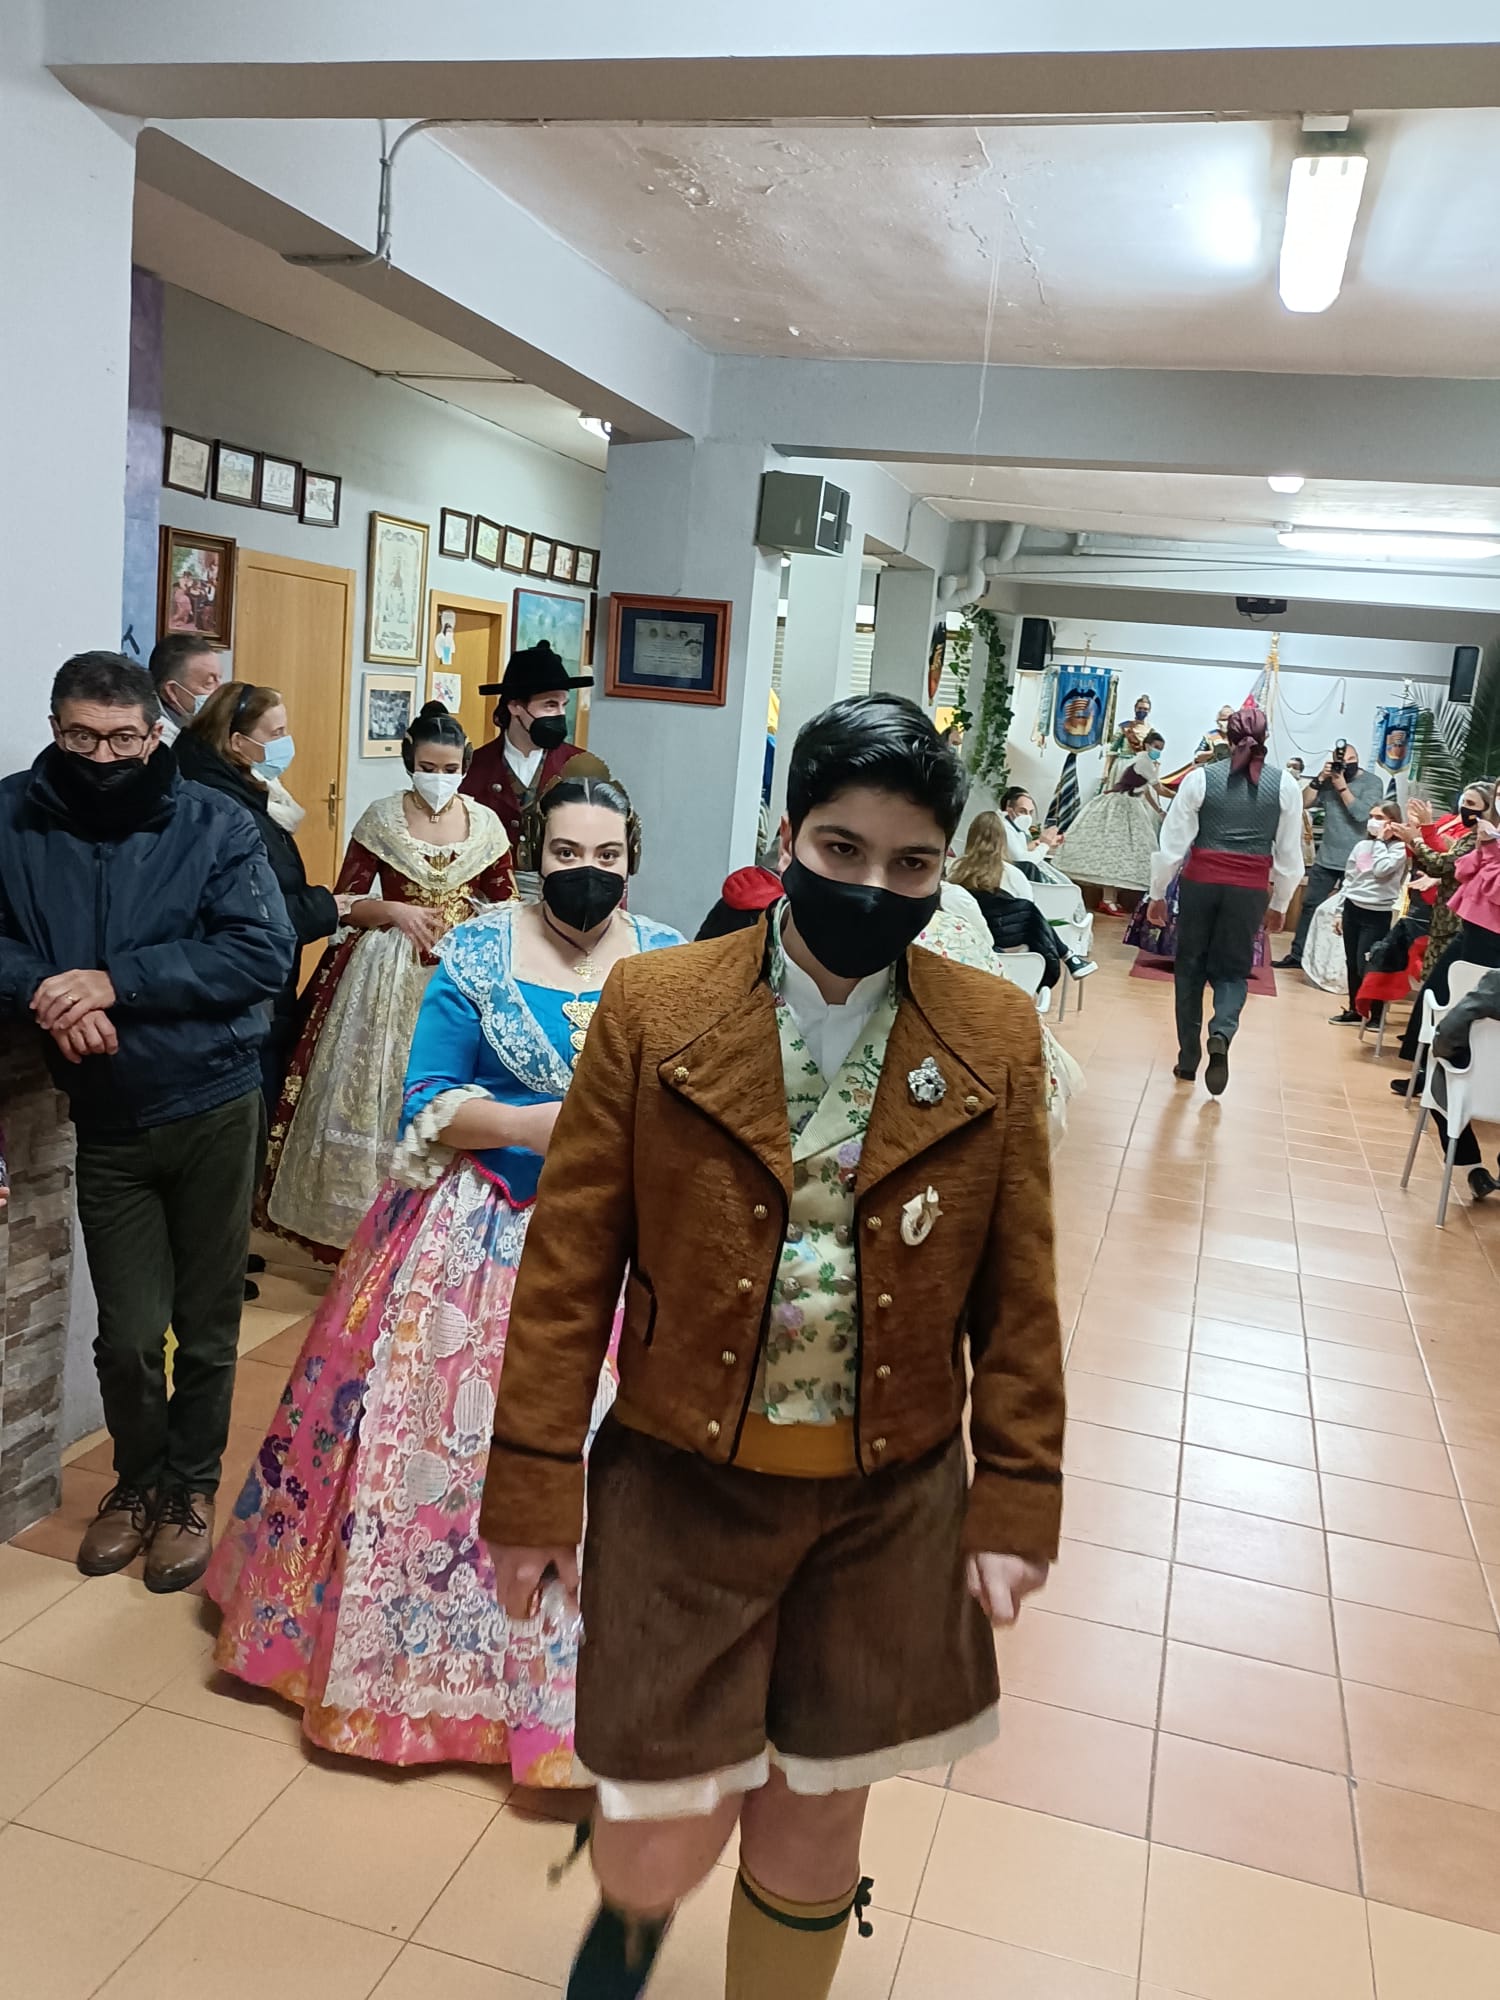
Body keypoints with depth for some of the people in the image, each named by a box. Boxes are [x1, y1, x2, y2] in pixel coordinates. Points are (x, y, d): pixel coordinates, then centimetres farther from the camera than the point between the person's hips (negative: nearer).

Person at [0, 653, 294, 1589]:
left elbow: (265, 953, -17)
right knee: (127, 1331, 6)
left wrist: (115, 981, -23)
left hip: (213, 1110, -1)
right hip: (104, 1121, 2)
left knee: (206, 1324, 11)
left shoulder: (215, 825, -8)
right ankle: (138, 1478, 33)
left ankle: (192, 1488, 32)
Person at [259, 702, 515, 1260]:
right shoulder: (381, 819, 0)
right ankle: (372, 1226, 10)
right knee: (379, 1092, -1)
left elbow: (507, 905, 10)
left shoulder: (485, 823, 5)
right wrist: (396, 911, -15)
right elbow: (343, 902, 1)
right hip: (389, 976, -1)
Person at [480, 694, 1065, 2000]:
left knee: (813, 1832, 16)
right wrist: (536, 1491, -4)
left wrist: (1018, 1499, 1)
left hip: (892, 1499, 2)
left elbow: (1017, 1293, 1)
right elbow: (568, 1267, -6)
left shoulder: (997, 1038, -5)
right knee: (664, 1847, 8)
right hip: (682, 1490, -1)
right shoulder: (654, 1009, -9)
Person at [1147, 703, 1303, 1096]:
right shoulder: (1285, 785, 0)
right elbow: (1289, 855, 4)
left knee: (1190, 968, 12)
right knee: (1232, 969, 12)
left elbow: (1173, 842, -3)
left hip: (1201, 882, -1)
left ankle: (1188, 1059, 15)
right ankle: (1221, 1034, -17)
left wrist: (1158, 893, 7)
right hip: (1250, 889, 1)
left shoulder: (1200, 777, -4)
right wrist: (1279, 904, 16)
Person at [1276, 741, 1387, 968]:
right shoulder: (1330, 780, 5)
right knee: (1310, 904, 6)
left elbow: (1361, 813, -20)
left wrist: (1342, 787, -17)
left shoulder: (1372, 782, -6)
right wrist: (1320, 778, -11)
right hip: (1326, 858, 5)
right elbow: (1304, 803, -1)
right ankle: (1297, 955, 12)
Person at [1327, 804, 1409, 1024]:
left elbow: (1381, 870, -21)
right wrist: (1340, 912, 13)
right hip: (1352, 909, 6)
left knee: (1366, 966, -9)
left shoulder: (1399, 848, -5)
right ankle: (1354, 1011, 20)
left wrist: (1380, 841, -9)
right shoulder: (1361, 845, 11)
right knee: (1352, 964, 10)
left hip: (1377, 914, -6)